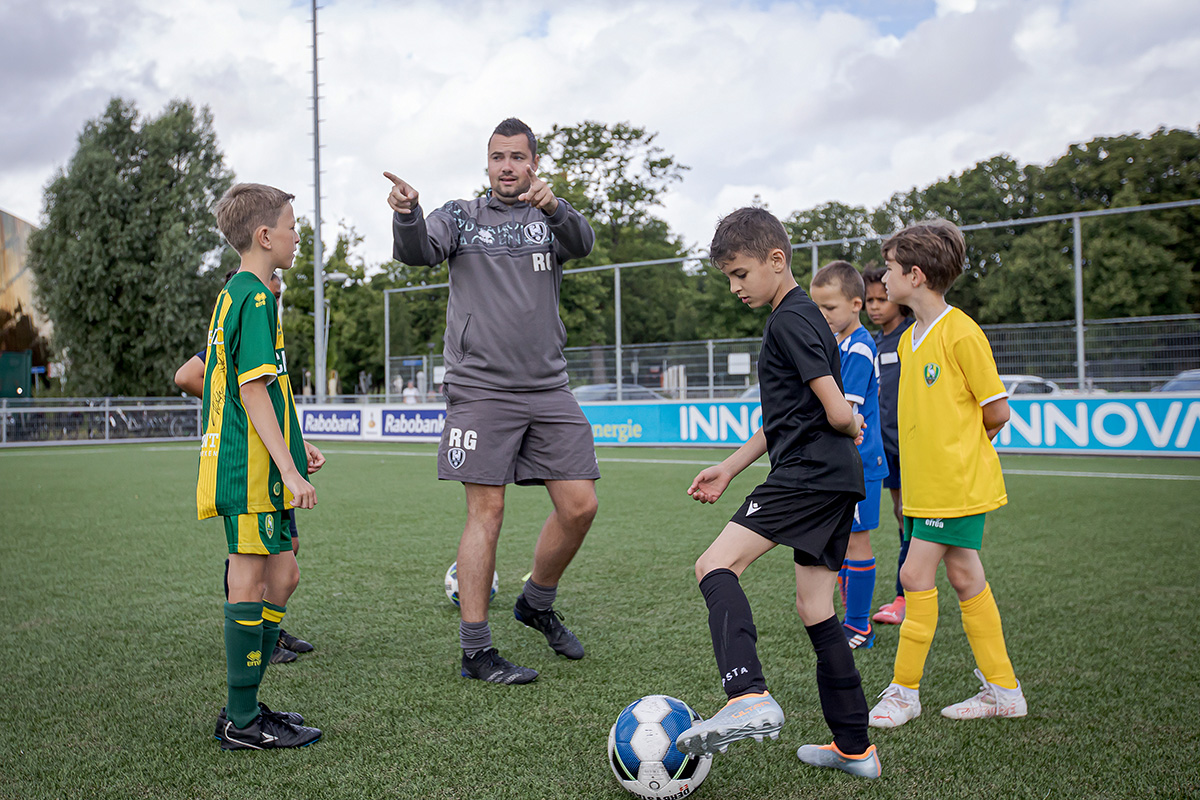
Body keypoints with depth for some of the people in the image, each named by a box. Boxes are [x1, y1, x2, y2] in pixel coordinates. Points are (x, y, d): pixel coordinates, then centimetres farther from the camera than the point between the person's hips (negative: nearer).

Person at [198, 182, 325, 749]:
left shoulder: (233, 294, 19)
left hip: (253, 466, 10)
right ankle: (242, 722, 6)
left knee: (281, 575, 13)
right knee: (251, 582, -4)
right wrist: (288, 467, -21)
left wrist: (292, 444, 26)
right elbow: (253, 390, -19)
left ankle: (244, 707, 21)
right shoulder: (256, 298, -13)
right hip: (251, 468, -10)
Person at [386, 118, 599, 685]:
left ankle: (537, 604, 25)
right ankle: (475, 652, 4)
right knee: (486, 511, -5)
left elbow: (581, 243, -11)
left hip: (548, 388, 3)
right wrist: (406, 214, -31)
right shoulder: (461, 216, 9)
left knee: (579, 506, 0)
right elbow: (417, 252, -9)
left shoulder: (551, 218, 12)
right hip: (480, 388, -3)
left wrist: (553, 207, -32)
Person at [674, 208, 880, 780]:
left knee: (716, 565, -15)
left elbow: (837, 412, -18)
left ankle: (749, 699, -32)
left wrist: (851, 426, 5)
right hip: (836, 478, 10)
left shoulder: (789, 320, -10)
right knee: (814, 608, 12)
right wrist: (727, 469, 22)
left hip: (810, 474, -10)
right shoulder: (801, 316, 22)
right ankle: (855, 748, 18)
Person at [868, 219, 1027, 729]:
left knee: (916, 575, -6)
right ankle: (1003, 690, 21)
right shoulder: (908, 339, 11)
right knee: (964, 578, 11)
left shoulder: (961, 333, -14)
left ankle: (904, 689, 7)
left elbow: (996, 412, -10)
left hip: (954, 482, -8)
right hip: (926, 481, 8)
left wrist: (958, 440, 4)